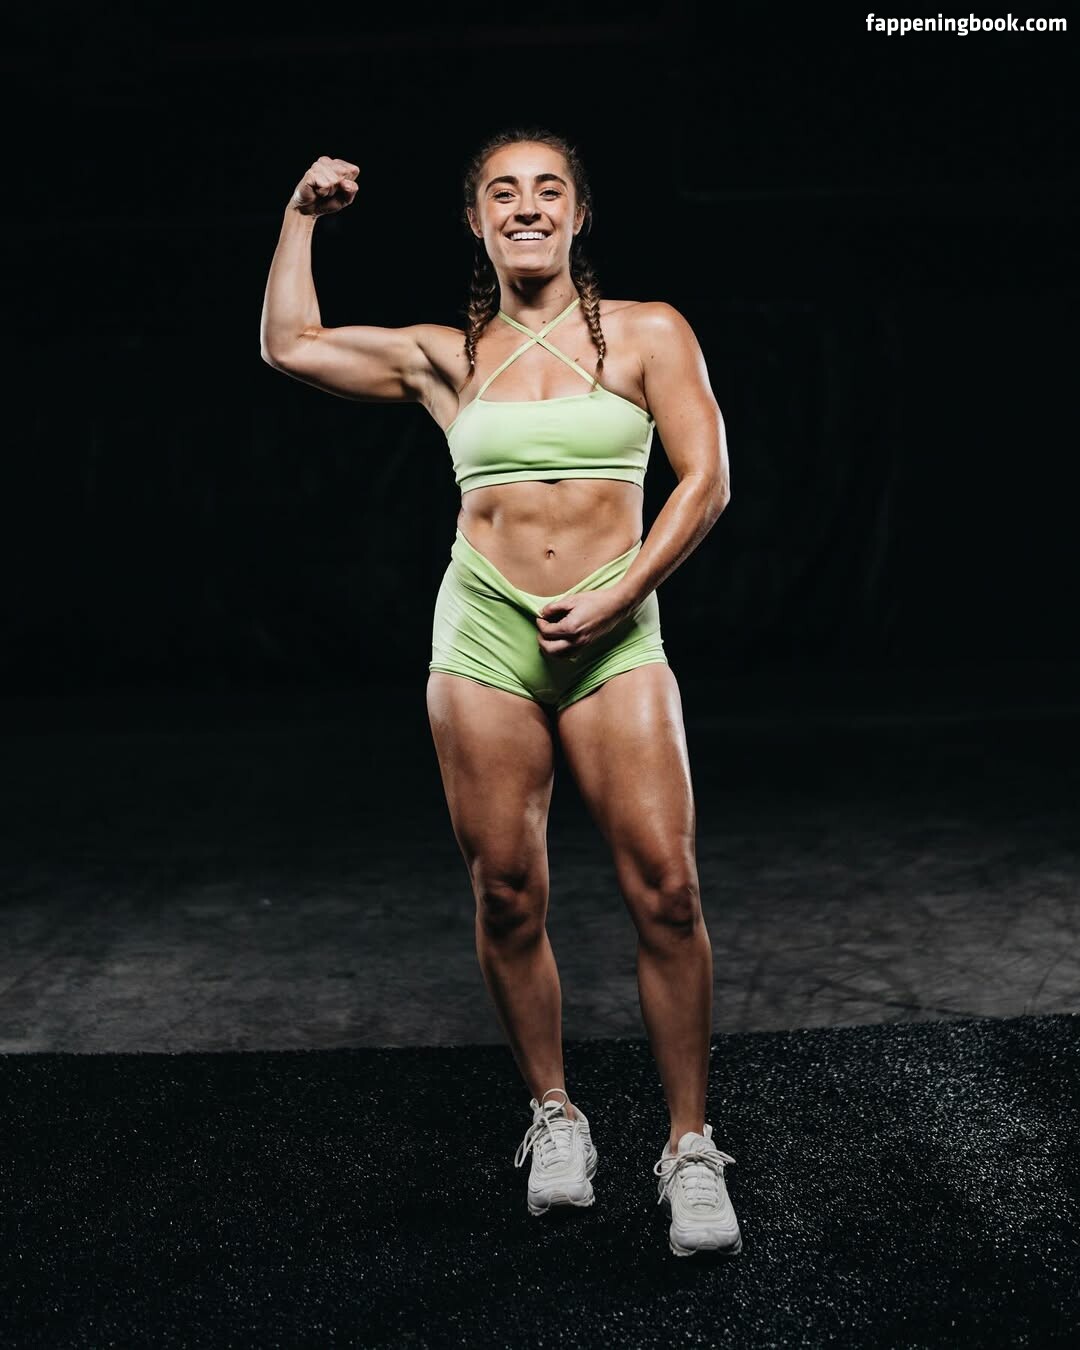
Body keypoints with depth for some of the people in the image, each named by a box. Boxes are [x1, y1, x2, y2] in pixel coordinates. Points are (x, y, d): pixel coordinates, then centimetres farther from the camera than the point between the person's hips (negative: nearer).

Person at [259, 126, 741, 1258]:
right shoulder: (446, 357, 12)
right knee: (507, 900, 3)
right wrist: (302, 215, 14)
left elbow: (705, 481, 0)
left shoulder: (645, 333, 6)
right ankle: (554, 1118, 21)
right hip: (484, 634, 2)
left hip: (614, 636, -1)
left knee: (665, 889, -10)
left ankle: (689, 1147, 2)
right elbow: (288, 344, 16)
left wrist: (618, 597, -8)